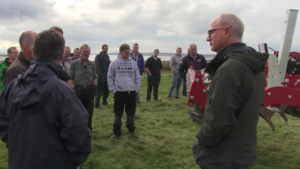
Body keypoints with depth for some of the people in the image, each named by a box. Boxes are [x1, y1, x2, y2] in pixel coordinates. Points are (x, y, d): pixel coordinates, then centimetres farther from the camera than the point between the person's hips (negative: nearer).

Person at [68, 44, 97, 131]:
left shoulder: (92, 64, 8)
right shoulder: (74, 64, -3)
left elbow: (94, 77, 13)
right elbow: (69, 79, -5)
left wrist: (94, 88, 0)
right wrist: (74, 89, -14)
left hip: (89, 90, 3)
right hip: (78, 90, -3)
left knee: (89, 111, 10)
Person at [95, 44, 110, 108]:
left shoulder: (107, 56, 16)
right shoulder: (98, 56, -4)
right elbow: (97, 66, -13)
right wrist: (99, 74, -20)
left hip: (107, 76, 6)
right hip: (101, 76, -6)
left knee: (107, 90, 12)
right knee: (99, 91, -5)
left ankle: (104, 101, 28)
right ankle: (97, 104, 1)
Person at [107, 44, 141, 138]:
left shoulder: (133, 63, 3)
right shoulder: (114, 63, -2)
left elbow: (137, 77, 7)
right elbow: (110, 77, 1)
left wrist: (136, 89, 3)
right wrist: (113, 90, -5)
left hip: (131, 92, 2)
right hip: (119, 92, -2)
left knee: (131, 113, 12)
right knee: (118, 114, 8)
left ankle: (131, 130, 30)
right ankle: (116, 132, 23)